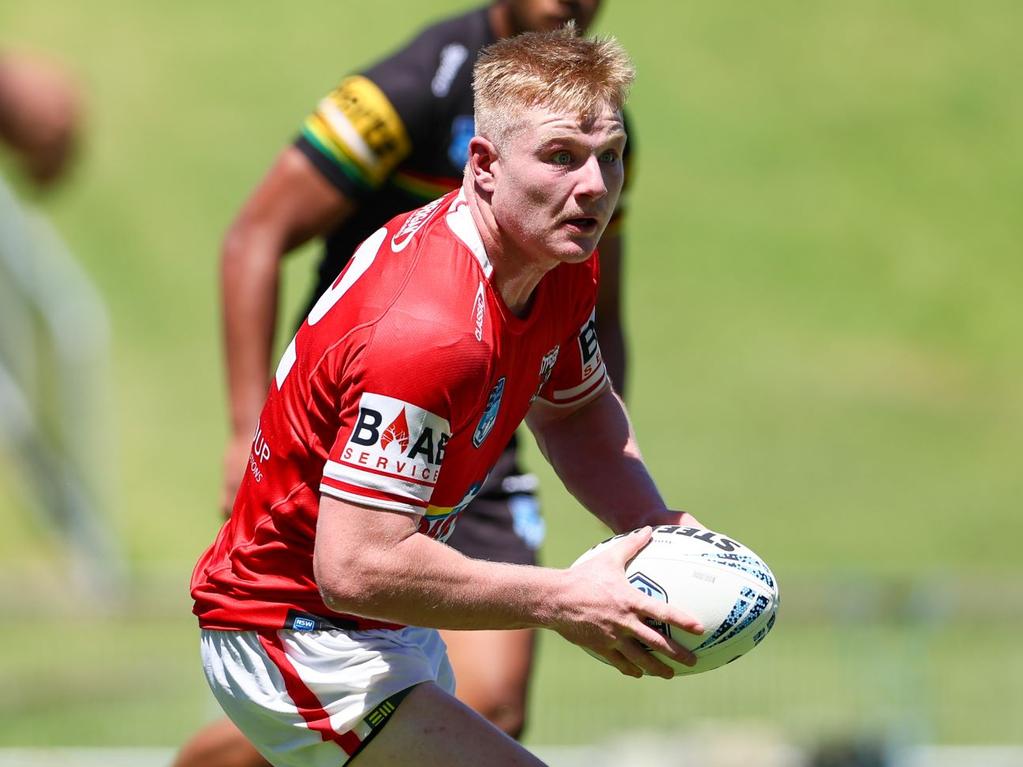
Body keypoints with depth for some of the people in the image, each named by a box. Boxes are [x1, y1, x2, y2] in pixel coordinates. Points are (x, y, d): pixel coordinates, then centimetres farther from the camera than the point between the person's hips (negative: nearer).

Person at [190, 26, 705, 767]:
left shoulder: (565, 271, -3)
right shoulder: (429, 330, -33)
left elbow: (575, 409, 17)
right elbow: (354, 567, -36)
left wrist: (655, 526, -3)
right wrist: (559, 601, -30)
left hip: (392, 638, 10)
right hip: (296, 644, -10)